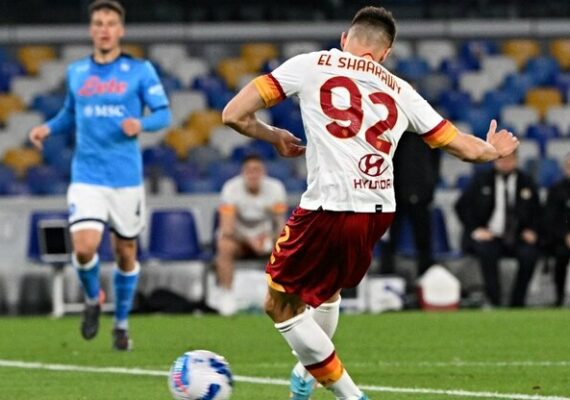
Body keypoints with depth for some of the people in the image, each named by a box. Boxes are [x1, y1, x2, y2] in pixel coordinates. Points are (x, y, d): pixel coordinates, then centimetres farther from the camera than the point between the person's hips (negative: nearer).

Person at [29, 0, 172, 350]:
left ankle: (121, 323, 28)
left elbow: (164, 114, -2)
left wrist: (141, 123, -22)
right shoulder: (76, 72, 8)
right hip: (86, 177, 1)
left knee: (126, 253, 8)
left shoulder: (140, 71, -1)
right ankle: (93, 299, 14)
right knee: (84, 248, -17)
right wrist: (49, 128, 2)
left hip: (126, 177, -1)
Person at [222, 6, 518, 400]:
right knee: (328, 287, 33)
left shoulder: (310, 65, 6)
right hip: (379, 210, 5)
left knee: (280, 304, 12)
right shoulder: (400, 90, 16)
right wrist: (491, 150, 45)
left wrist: (275, 137, 24)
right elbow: (462, 146, 22)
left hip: (328, 208, -5)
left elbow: (234, 115, 4)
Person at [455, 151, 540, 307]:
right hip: (488, 236, -1)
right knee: (487, 252, -35)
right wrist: (475, 229, -5)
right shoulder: (481, 180, 7)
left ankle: (517, 303, -18)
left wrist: (531, 230, 0)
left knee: (529, 254, -30)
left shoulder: (526, 182, 10)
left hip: (517, 238, 1)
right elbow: (461, 206, 8)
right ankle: (494, 302, -28)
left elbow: (536, 212, 19)